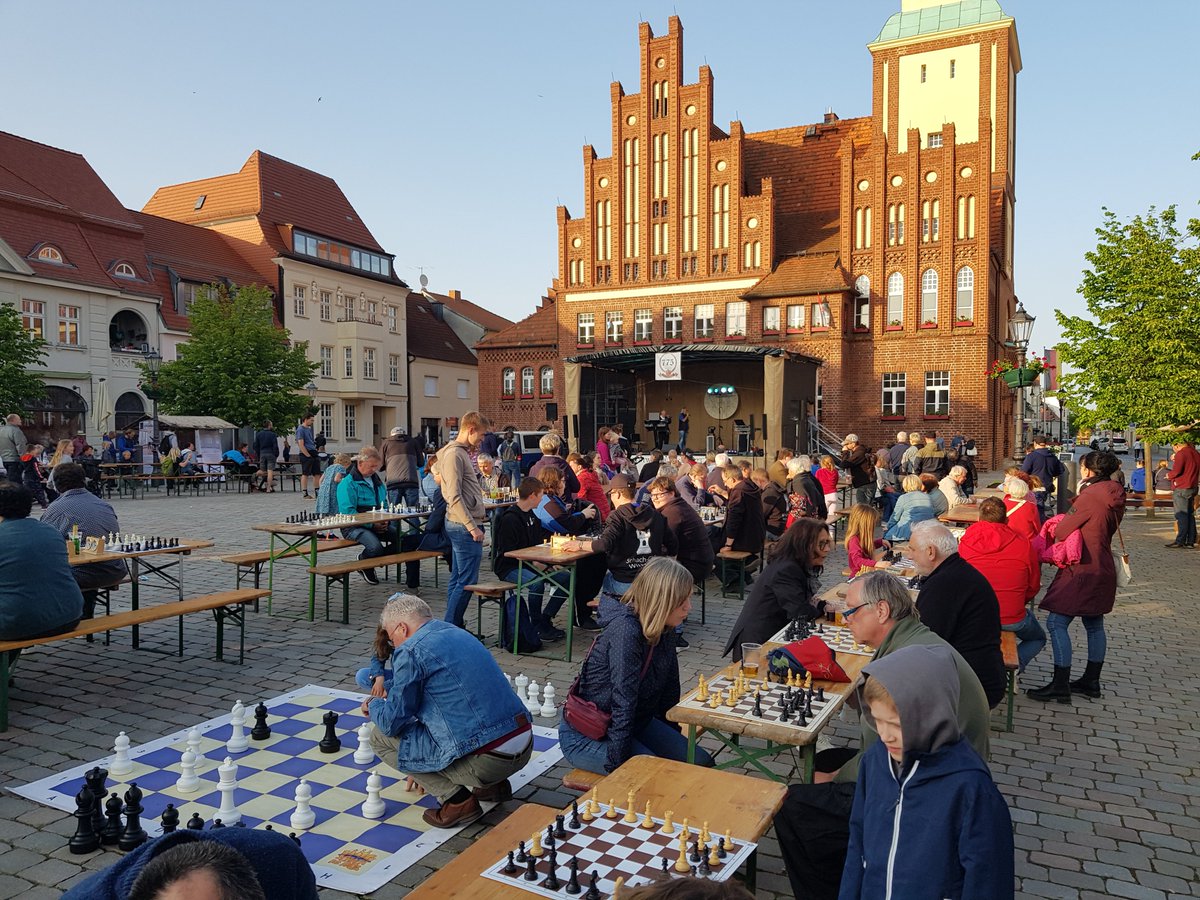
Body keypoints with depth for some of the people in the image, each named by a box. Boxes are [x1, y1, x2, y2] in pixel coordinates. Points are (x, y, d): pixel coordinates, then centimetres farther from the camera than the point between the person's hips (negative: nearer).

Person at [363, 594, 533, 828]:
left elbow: (392, 723, -3)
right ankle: (493, 785, 20)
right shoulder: (461, 634, 19)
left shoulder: (411, 651, -7)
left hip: (485, 761, -8)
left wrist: (373, 705, 22)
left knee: (380, 736, 6)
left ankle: (456, 799, 1)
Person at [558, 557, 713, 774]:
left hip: (636, 724, 8)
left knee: (701, 763, -1)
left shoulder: (665, 631, -3)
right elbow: (623, 704, -29)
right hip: (585, 737, -8)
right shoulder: (626, 632, -30)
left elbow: (669, 691, 8)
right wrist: (617, 765, -26)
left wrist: (674, 744, 14)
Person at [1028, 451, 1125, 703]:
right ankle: (1091, 682, 26)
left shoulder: (1089, 497, -18)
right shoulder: (1114, 497, 8)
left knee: (1056, 623, -7)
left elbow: (1060, 532, -15)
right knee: (1094, 625, 17)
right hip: (1103, 569, 10)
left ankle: (1060, 686, -7)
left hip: (1082, 570, -10)